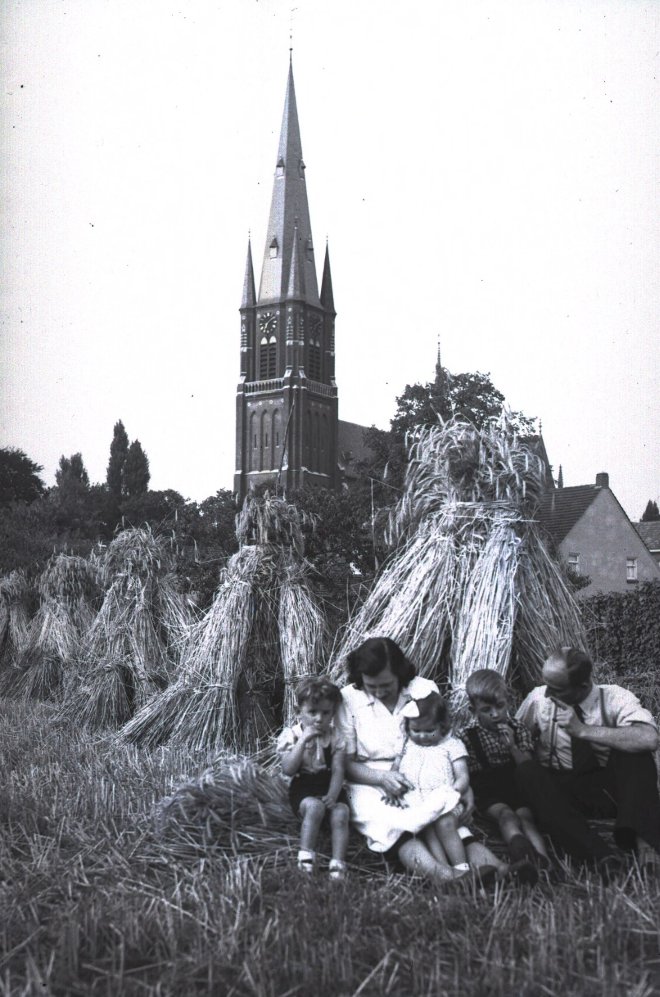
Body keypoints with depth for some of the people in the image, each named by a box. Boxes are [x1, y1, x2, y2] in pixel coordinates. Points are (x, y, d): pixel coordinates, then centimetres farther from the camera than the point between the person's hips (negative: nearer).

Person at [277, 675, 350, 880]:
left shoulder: (335, 737, 4)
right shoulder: (291, 735, -2)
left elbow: (338, 771, -3)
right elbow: (288, 769, -15)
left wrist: (332, 795, -20)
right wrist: (303, 740, -20)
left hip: (330, 787, 2)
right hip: (303, 788, -2)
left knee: (340, 813, -25)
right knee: (314, 807, -33)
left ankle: (338, 864, -27)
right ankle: (306, 858, -28)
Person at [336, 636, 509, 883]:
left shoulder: (425, 690, 2)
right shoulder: (349, 698, -3)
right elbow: (346, 762, -2)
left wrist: (464, 786, -10)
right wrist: (383, 777, -21)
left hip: (422, 781, 3)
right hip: (370, 786, -3)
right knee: (392, 825, -37)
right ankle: (442, 875, -61)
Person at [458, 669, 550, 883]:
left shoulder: (517, 728, 6)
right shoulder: (466, 735, 0)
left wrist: (512, 746, -14)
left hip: (516, 788, 2)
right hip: (488, 794, -2)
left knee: (525, 816, -27)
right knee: (506, 815, -32)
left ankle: (543, 861, -54)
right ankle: (521, 853, -64)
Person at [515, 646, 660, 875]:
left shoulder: (615, 699, -12)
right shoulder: (538, 699, -4)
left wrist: (583, 730, -31)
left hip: (611, 788, -2)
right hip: (561, 792, 2)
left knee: (634, 750, -27)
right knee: (527, 771, -28)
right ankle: (597, 849, -41)